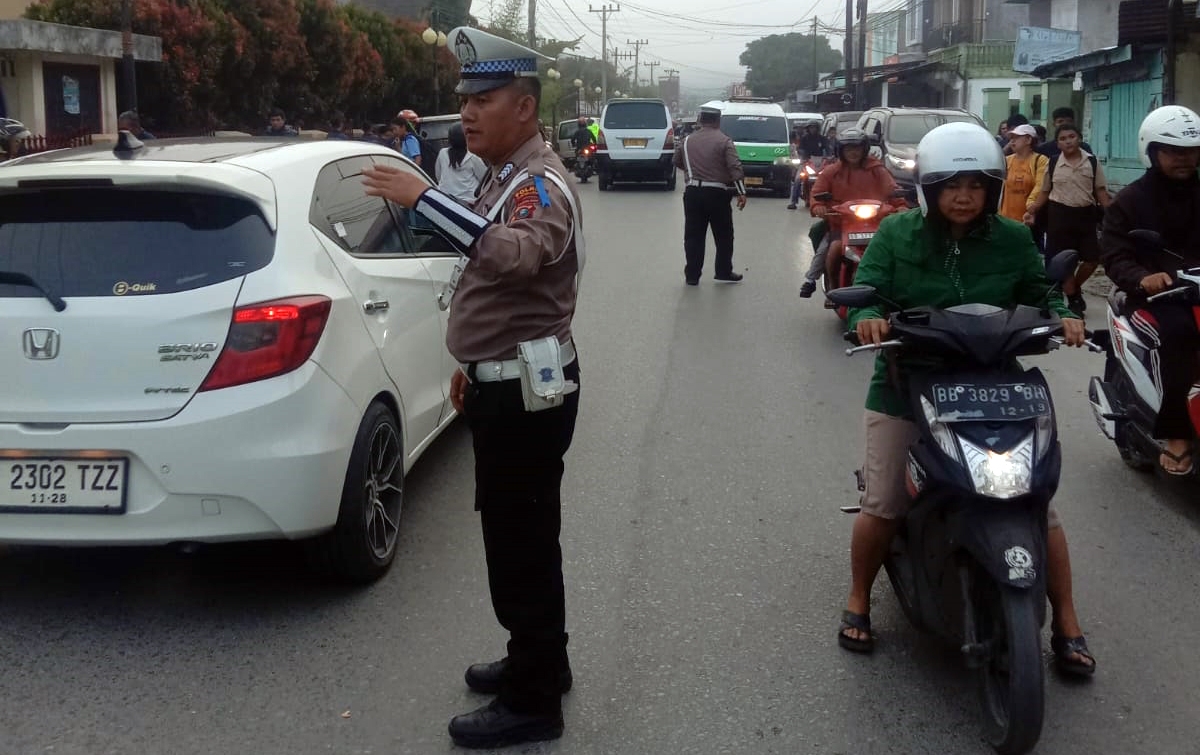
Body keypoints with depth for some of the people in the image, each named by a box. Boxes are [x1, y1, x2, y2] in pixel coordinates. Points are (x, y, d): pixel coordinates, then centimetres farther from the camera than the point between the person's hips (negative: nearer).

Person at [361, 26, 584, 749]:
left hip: (526, 394, -11)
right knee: (519, 538, 19)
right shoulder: (510, 177, 16)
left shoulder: (541, 183, -18)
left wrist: (424, 199, -46)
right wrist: (476, 363, 24)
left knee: (521, 545, -3)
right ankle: (538, 663, 34)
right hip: (508, 385, 11)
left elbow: (518, 255, -42)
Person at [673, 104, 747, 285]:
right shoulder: (724, 141, -5)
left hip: (693, 192, 3)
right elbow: (735, 167, -14)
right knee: (723, 236, 10)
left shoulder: (688, 140, 8)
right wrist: (741, 192, -13)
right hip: (717, 193, -3)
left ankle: (692, 275, 5)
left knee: (693, 236, 6)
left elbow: (677, 163, 22)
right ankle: (724, 272, 15)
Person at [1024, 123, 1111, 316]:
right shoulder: (1053, 163, 0)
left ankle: (1074, 289, 26)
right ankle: (1073, 299, 13)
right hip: (1059, 214, -1)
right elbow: (1044, 192, 8)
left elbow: (1100, 191, 5)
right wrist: (1032, 211, -3)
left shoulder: (1092, 162, 0)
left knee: (1092, 258, 2)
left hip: (1085, 214, 1)